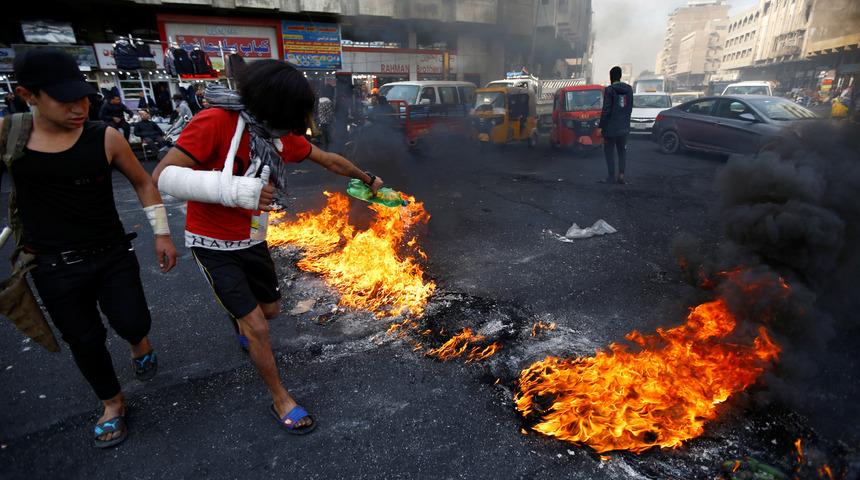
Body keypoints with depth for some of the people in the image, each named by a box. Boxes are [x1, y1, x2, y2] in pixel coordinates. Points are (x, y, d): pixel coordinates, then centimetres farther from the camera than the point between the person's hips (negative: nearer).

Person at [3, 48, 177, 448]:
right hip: (54, 268, 1)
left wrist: (162, 233, 1)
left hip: (113, 256, -1)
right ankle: (112, 404, 38)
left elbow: (143, 182, 2)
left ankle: (138, 342, 31)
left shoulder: (105, 138, -10)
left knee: (132, 324, -10)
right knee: (84, 341, 13)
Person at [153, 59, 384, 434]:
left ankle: (242, 325, 58)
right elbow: (163, 175, -27)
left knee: (271, 308, 21)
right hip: (214, 245, -6)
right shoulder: (216, 122, -25)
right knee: (257, 327, -4)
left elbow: (331, 161, 9)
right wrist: (233, 190, -40)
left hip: (252, 241, 7)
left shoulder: (283, 136, -4)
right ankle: (280, 400, 18)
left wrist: (368, 179, 22)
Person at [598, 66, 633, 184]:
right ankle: (621, 175, 7)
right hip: (624, 127, 6)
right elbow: (630, 108, 10)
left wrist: (601, 126, -9)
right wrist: (625, 120, 20)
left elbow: (606, 110, -14)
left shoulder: (609, 90, -12)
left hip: (611, 127, -6)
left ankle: (611, 177, 4)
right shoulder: (629, 89, 7)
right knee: (622, 151, 14)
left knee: (609, 152, 4)